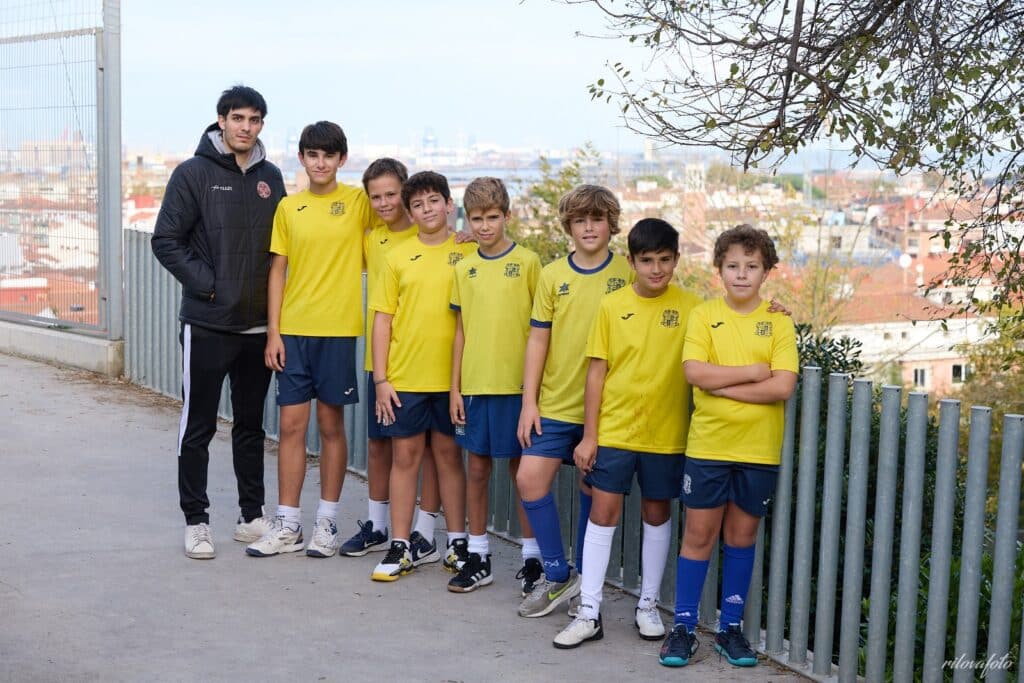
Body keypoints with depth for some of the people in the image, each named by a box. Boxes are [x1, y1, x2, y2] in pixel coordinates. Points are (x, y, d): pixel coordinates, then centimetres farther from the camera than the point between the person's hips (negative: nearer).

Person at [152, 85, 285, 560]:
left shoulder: (271, 178, 8)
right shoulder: (195, 174, -6)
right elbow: (166, 240, -8)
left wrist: (275, 294, 4)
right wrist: (206, 284, -13)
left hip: (258, 326, 5)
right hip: (207, 325, -4)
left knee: (251, 425, 13)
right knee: (199, 427, 3)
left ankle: (252, 516, 22)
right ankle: (195, 520, 12)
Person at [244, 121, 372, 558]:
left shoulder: (359, 202, 0)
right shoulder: (289, 207, 7)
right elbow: (277, 271, 7)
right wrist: (273, 332, 2)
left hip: (338, 329, -2)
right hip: (293, 330, 2)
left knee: (331, 425, 6)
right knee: (291, 425, 4)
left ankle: (327, 523, 16)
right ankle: (287, 526, 12)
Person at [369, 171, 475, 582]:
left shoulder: (467, 253, 2)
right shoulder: (398, 257, 5)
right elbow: (382, 319, 6)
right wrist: (380, 379, -1)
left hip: (451, 375, -1)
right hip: (404, 376, 1)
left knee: (449, 455, 8)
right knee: (404, 456, 5)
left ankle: (457, 543, 19)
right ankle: (400, 547, 13)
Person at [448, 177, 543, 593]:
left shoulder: (527, 262, -2)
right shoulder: (465, 268, 8)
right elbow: (461, 331, 11)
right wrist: (455, 388, 6)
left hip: (516, 384, -3)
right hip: (474, 384, 4)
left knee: (521, 469, 3)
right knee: (477, 469, 9)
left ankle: (532, 557, 15)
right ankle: (478, 557, 19)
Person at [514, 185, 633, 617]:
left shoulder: (627, 273, -2)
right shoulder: (552, 275, 3)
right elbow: (538, 339, 5)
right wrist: (528, 401, 1)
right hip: (555, 403, 2)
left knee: (593, 493, 6)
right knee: (530, 480, -6)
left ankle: (584, 582, 22)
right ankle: (558, 575, 9)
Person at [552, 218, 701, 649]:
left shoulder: (690, 307, -2)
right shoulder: (612, 306, -2)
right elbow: (596, 372, 0)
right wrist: (588, 435, -2)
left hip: (665, 434, 0)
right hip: (613, 430, 0)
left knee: (657, 515, 11)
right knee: (603, 513, 1)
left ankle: (648, 606, 25)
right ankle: (589, 613, 8)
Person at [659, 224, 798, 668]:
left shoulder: (778, 322, 0)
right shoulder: (704, 315, 0)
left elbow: (783, 386, -12)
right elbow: (694, 372, -14)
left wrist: (722, 385, -14)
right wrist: (754, 371, -12)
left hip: (759, 449, 1)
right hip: (708, 445, 0)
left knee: (742, 536, 10)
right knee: (699, 535, 4)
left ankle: (731, 627, 21)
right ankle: (683, 627, 13)